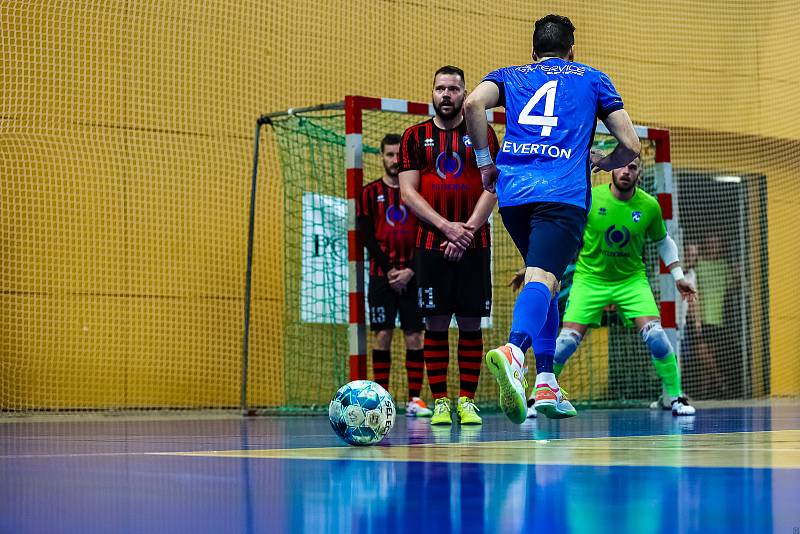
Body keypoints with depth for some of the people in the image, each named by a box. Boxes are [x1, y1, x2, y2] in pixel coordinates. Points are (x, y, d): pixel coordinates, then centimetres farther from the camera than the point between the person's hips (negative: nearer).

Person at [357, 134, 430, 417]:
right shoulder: (370, 192, 7)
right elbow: (367, 236, 0)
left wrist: (410, 271, -9)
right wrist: (389, 270, -9)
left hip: (412, 275, 1)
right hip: (382, 275, -1)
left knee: (414, 336, -2)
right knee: (382, 335, -4)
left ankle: (415, 399, 1)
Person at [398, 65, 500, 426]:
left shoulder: (481, 134, 7)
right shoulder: (415, 136, 8)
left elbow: (491, 189, 0)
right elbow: (408, 192, 1)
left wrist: (467, 231, -12)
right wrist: (446, 226, -11)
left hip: (473, 245, 0)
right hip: (431, 244, 0)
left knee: (471, 322, 0)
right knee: (435, 322, -2)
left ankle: (467, 401, 4)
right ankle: (440, 402, 2)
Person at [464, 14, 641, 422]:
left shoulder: (511, 76, 24)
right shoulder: (592, 79, 22)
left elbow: (473, 104, 1)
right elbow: (630, 146, 17)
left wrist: (484, 160, 11)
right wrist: (602, 162, 38)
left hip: (512, 190, 3)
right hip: (564, 193, -3)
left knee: (544, 278, 22)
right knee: (541, 279, -21)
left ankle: (546, 384, 14)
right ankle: (513, 350, -51)